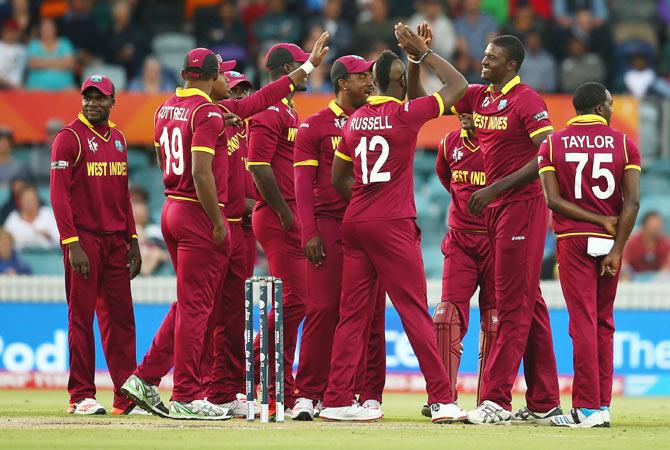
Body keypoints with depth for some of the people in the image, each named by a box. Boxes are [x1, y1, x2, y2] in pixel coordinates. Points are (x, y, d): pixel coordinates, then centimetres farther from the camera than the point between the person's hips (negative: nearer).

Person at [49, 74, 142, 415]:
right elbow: (59, 194, -12)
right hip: (84, 240, -6)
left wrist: (132, 240, 14)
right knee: (81, 318, -3)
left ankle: (126, 397, 6)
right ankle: (81, 397, 0)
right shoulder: (69, 138, -6)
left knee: (120, 317, 4)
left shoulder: (117, 138, 15)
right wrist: (72, 244, -19)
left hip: (115, 240, 6)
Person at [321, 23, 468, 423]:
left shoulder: (355, 120, 10)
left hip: (355, 223, 6)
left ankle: (337, 400, 4)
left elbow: (338, 178, 16)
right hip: (393, 225, -6)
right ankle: (442, 399, -5)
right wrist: (424, 53, 7)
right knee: (415, 311, -4)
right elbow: (458, 86, 0)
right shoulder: (404, 114, -8)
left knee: (354, 313, 7)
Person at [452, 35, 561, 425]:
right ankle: (544, 404, 13)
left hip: (523, 205, -9)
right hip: (495, 208, 9)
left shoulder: (527, 100, -11)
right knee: (529, 305, 10)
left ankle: (496, 400, -12)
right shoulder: (479, 97, 13)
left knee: (513, 304, -9)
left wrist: (495, 188, -19)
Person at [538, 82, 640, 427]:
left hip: (573, 239, -1)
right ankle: (602, 405, 12)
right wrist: (616, 250, -9)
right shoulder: (625, 144, 0)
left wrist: (599, 220, -7)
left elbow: (552, 199, -9)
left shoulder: (552, 145, 1)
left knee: (583, 322, -4)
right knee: (604, 323, 12)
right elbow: (632, 202, -8)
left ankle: (586, 408, -9)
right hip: (611, 243, 1)